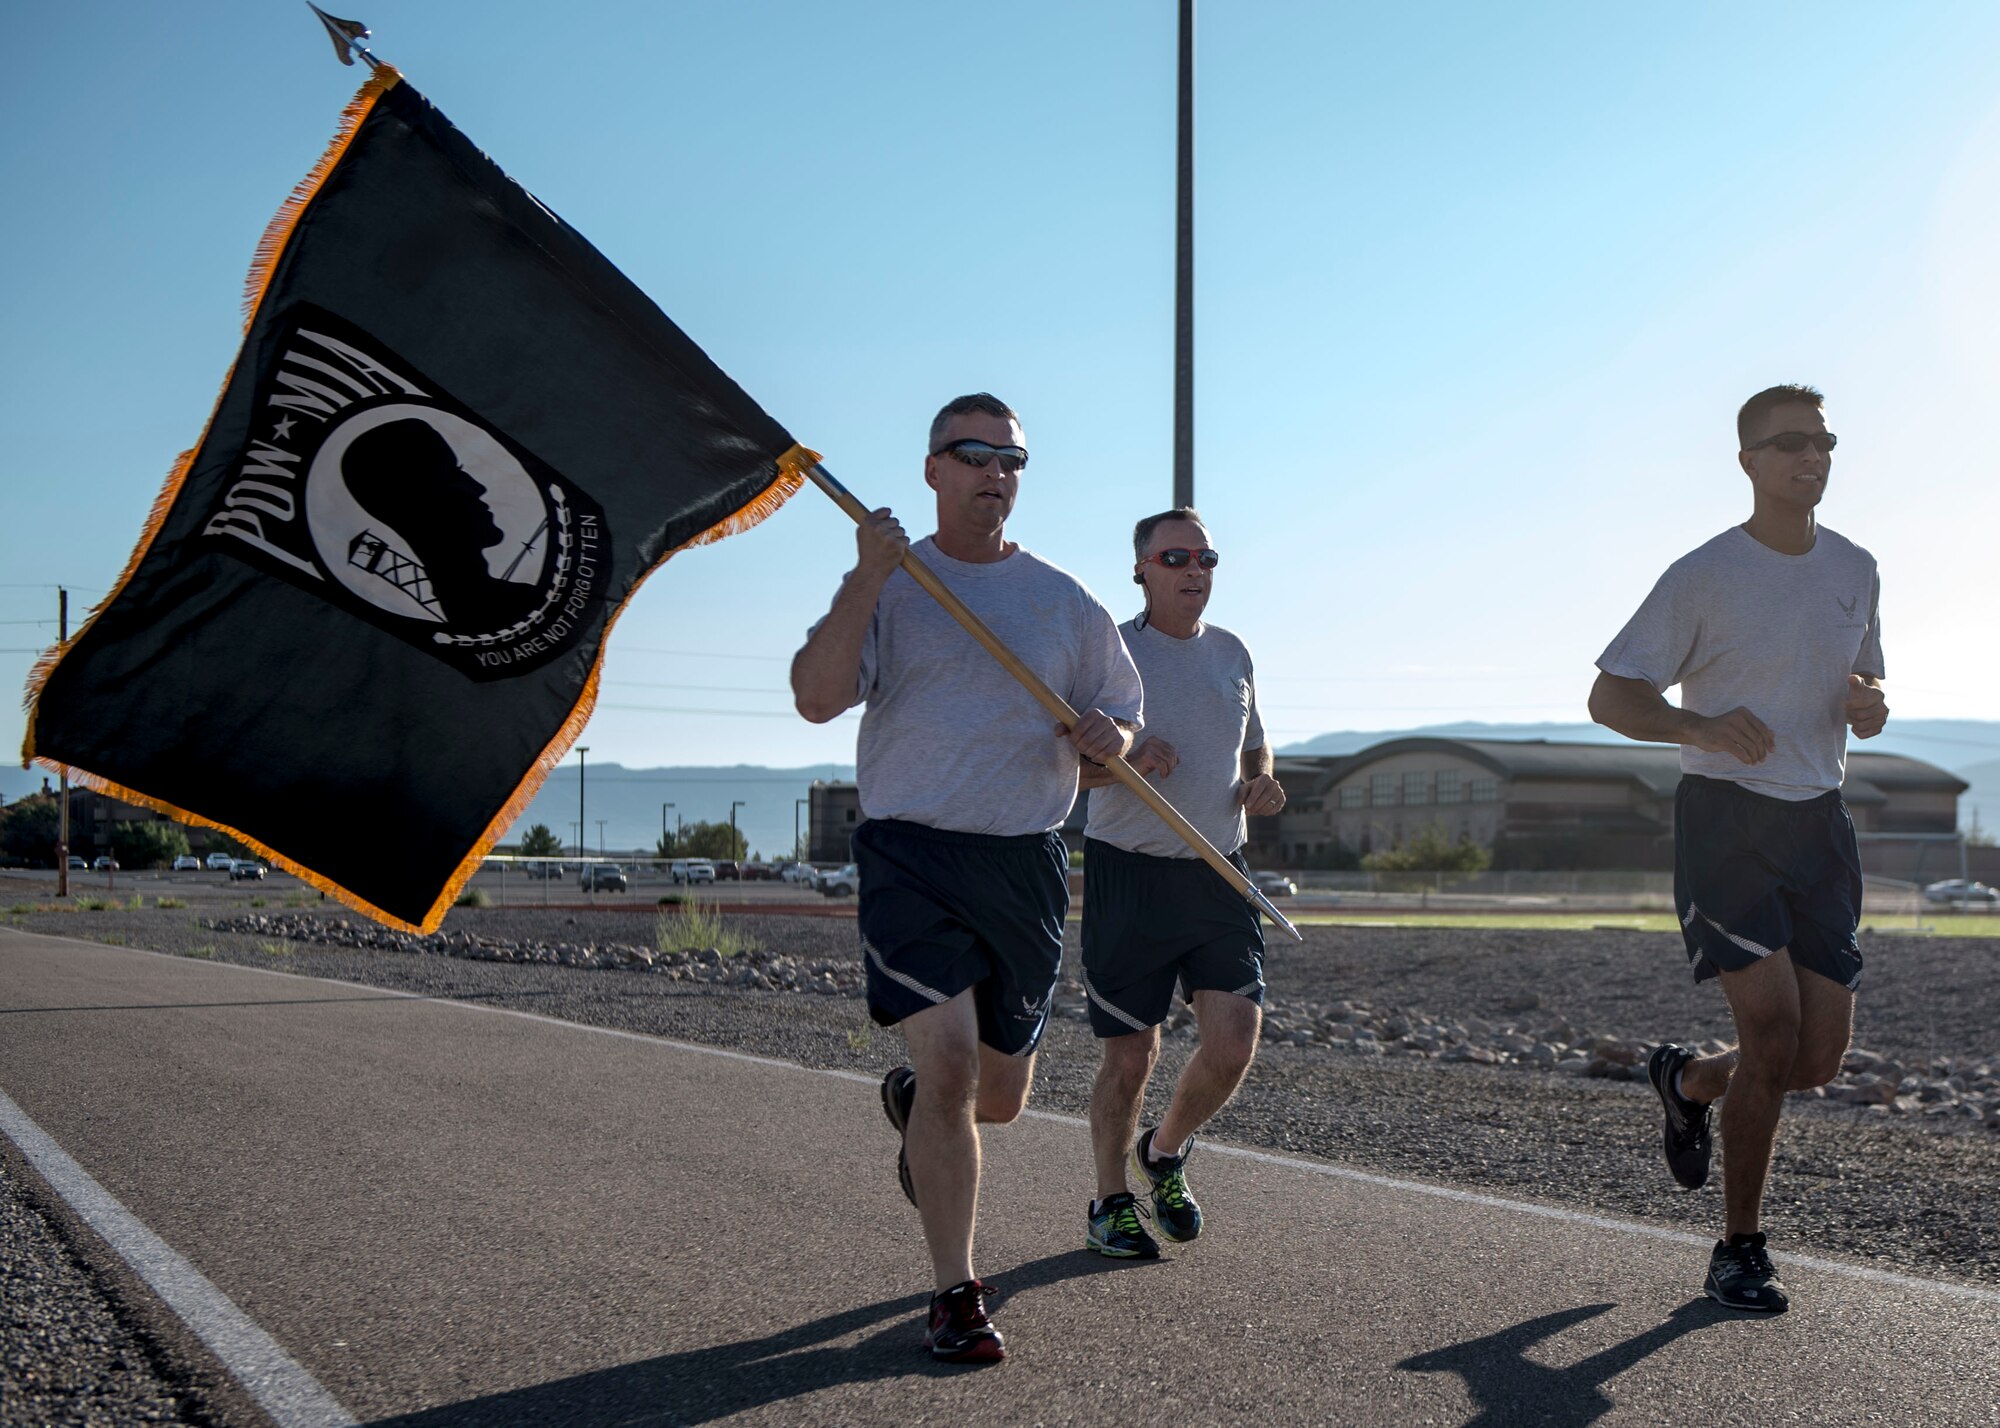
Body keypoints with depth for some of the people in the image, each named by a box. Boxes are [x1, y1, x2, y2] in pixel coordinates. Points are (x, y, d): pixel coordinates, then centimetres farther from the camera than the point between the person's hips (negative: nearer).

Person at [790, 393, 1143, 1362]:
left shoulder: (1065, 601, 12)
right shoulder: (887, 585, 3)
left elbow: (1123, 728, 16)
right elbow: (816, 698, -12)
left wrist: (1107, 737, -8)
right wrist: (868, 580, -20)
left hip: (1027, 862, 4)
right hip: (912, 852, -3)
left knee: (1000, 1093, 11)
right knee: (949, 1058, -18)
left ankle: (913, 1104, 48)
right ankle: (955, 1295, -5)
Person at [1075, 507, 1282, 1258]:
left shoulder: (1231, 652, 13)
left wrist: (1263, 784, 3)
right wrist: (1124, 759, -24)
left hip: (1218, 874, 4)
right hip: (1128, 873, -4)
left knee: (1233, 1043, -7)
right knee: (1131, 1056, 1)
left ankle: (1164, 1153, 22)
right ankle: (1111, 1203, 21)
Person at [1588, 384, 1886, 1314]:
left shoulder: (1855, 571, 11)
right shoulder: (1704, 576, -6)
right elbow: (1609, 696, -7)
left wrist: (1868, 706, -4)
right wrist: (1702, 725, -26)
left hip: (1820, 823, 6)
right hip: (1725, 819, -5)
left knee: (1821, 1057, 1)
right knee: (1772, 1028, -15)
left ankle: (1686, 1081, 34)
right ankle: (1739, 1252, 2)